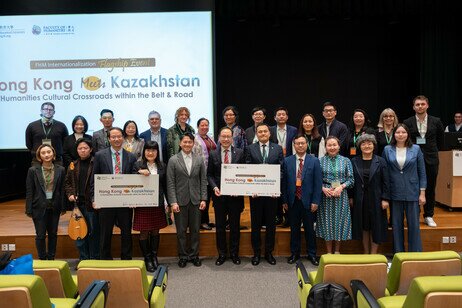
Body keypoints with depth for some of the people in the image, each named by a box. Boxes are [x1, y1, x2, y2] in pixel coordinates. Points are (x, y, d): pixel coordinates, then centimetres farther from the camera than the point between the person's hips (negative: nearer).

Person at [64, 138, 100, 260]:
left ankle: (94, 258, 16)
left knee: (94, 232, 3)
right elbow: (67, 182, 19)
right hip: (78, 203, 4)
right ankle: (83, 258, 22)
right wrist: (70, 194, 2)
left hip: (92, 203, -4)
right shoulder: (73, 165, 11)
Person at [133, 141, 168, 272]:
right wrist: (139, 172, -22)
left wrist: (166, 202, 7)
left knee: (155, 231, 12)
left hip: (158, 203, 3)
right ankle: (147, 258, 18)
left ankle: (154, 256, 27)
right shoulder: (138, 165, -2)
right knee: (144, 232, 4)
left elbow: (165, 185, 9)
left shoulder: (162, 166, 6)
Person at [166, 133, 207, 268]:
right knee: (181, 231, 7)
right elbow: (170, 183, -4)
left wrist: (203, 199, 0)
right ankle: (183, 256, 22)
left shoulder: (199, 160, 5)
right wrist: (173, 202, -10)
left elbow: (203, 180, 6)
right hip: (180, 200, -2)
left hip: (195, 200, 2)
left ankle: (194, 255, 24)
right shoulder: (173, 160, -1)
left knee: (195, 230, 9)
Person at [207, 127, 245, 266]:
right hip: (219, 195, 1)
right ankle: (222, 254, 24)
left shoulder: (240, 153, 0)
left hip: (235, 194, -1)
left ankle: (234, 253, 24)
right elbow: (209, 174, 4)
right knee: (220, 226, 10)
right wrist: (214, 187, -11)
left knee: (235, 226, 10)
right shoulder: (213, 154, 2)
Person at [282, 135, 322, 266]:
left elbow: (318, 183, -3)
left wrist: (315, 201, -7)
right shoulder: (287, 161, 2)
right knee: (294, 229, 12)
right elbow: (284, 182, 3)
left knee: (309, 229, 10)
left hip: (308, 201, -1)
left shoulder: (314, 161, -1)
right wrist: (284, 200, -1)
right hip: (293, 201, 1)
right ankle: (294, 253, 26)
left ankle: (312, 254, 26)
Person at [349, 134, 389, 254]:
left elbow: (385, 182, -2)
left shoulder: (380, 161, 0)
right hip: (359, 200, 1)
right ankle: (366, 253, 23)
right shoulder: (354, 161, 4)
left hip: (376, 199, -1)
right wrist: (351, 197, 0)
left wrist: (385, 199, -8)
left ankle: (373, 254, 15)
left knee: (375, 227, 5)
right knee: (363, 227, 10)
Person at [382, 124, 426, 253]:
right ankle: (398, 253, 21)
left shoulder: (416, 149, 1)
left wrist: (422, 193, -3)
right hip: (395, 193, 1)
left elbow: (422, 172, 2)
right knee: (396, 225, 9)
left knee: (414, 224, 4)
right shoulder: (387, 150, 2)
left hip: (412, 193, 0)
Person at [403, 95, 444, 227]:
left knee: (430, 189, 8)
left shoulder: (436, 121, 1)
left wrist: (433, 151, 13)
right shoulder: (407, 122, -2)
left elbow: (440, 139, 13)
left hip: (431, 159, 1)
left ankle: (429, 216, 19)